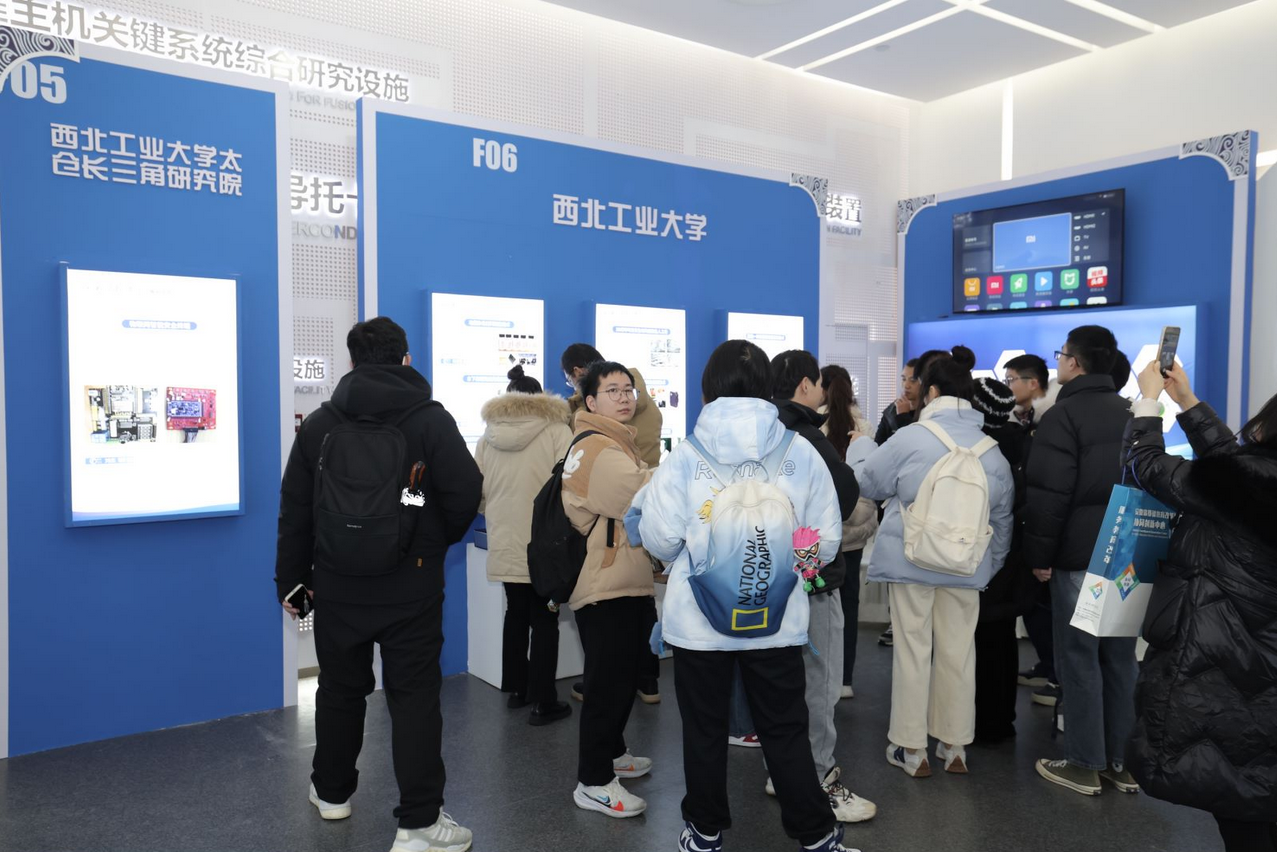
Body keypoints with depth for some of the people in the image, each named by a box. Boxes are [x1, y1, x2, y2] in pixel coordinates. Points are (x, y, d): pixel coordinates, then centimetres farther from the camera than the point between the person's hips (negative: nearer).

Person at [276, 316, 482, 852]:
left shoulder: (319, 424, 1)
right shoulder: (431, 419, -8)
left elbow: (295, 512, 4)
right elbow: (466, 493, -11)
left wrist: (291, 580, 14)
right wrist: (438, 542, 10)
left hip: (337, 585, 3)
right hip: (411, 587, -3)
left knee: (340, 688, 20)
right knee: (414, 697, 3)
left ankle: (332, 792, 37)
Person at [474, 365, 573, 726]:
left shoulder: (487, 437, 5)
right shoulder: (557, 430, -7)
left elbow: (477, 494, 8)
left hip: (505, 544, 4)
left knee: (516, 614, 19)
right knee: (544, 619, 5)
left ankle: (517, 689, 29)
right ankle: (543, 702, 8)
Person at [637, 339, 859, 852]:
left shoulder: (684, 458, -9)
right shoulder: (803, 455, -5)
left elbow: (660, 540, -7)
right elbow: (827, 541, 0)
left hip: (698, 619, -1)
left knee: (704, 729, 16)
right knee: (785, 732, 15)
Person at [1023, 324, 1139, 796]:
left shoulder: (1064, 414, -11)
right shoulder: (1131, 413, 14)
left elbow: (1048, 493, -17)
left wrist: (1039, 554, -10)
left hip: (1079, 555, -7)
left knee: (1079, 656, 0)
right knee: (1121, 655, 12)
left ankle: (1084, 764, 6)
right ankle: (1123, 760, 19)